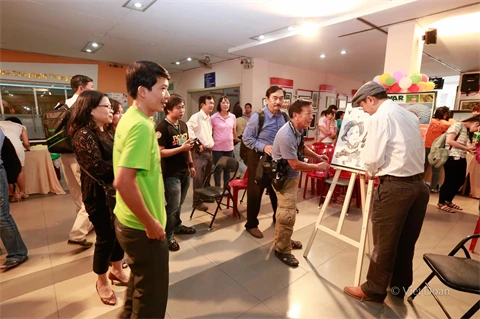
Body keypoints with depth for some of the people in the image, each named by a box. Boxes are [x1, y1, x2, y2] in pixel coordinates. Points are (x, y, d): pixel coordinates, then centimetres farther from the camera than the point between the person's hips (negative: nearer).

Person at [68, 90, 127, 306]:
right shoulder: (84, 135, -16)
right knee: (105, 238, 5)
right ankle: (102, 282, 29)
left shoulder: (106, 132, 11)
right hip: (99, 194, -8)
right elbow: (99, 168, -24)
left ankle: (117, 271, 38)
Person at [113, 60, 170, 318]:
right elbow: (124, 182, -31)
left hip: (127, 220, 10)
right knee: (152, 295, 13)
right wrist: (150, 223, -21)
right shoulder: (141, 126, -24)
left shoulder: (129, 118, 6)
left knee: (139, 284, 29)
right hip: (141, 227, -9)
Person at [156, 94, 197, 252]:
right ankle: (168, 236, 20)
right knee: (172, 206, 3)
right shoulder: (162, 127, -15)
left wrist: (191, 164, 16)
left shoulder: (183, 125, 9)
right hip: (171, 174, -7)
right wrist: (181, 148, -25)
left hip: (184, 171, 7)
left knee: (179, 204, 20)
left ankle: (177, 226, 39)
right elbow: (160, 152, -21)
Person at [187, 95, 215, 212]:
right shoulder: (196, 117, -12)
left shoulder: (209, 118, 15)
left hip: (209, 151, 8)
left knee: (207, 176, 17)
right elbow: (187, 129, -26)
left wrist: (211, 143, 13)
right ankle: (197, 201, 9)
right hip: (200, 151, -8)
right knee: (199, 178, -2)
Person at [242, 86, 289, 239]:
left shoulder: (285, 117, -1)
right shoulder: (258, 117, -15)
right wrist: (263, 147, -24)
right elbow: (246, 138, -13)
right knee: (255, 193, 6)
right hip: (259, 158, -4)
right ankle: (251, 224, 24)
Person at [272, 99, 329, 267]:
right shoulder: (286, 135, -31)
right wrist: (318, 167, -15)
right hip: (283, 176, -9)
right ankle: (282, 249, 13)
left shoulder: (298, 129, -3)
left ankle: (284, 240, 37)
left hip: (291, 175, 9)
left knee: (286, 210, 20)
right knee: (288, 213, -5)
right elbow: (295, 164, -26)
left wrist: (317, 156, 2)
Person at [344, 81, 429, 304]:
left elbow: (373, 157, -14)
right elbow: (412, 151, 16)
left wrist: (371, 172, 8)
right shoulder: (410, 115, 14)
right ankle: (399, 286, 37)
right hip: (419, 184, 8)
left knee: (384, 242, 5)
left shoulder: (380, 117, -10)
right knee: (406, 241, 20)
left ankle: (374, 290, 22)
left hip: (394, 186, -8)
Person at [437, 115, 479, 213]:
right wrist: (466, 148, -15)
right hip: (452, 158, -9)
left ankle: (448, 201, 30)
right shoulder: (458, 125, -7)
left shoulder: (466, 130, 20)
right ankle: (441, 203, 12)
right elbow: (449, 141, -18)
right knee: (450, 181, -2)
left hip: (461, 159, 9)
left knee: (460, 181, 14)